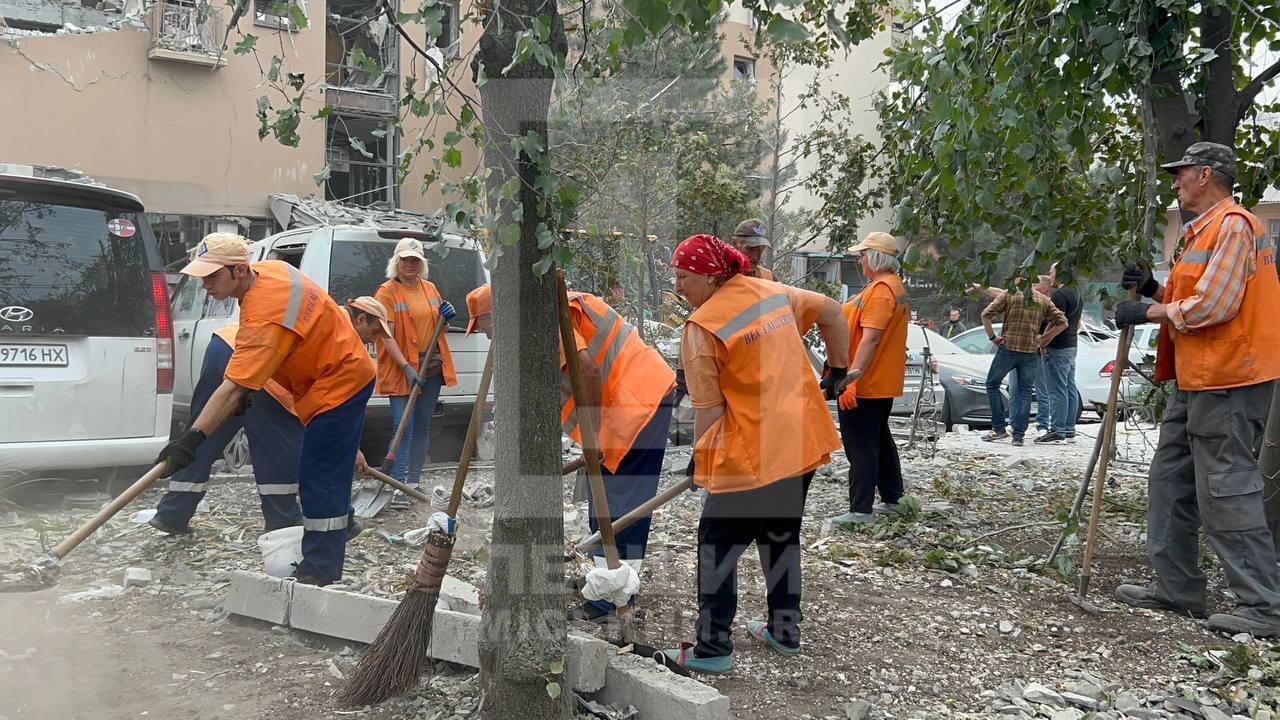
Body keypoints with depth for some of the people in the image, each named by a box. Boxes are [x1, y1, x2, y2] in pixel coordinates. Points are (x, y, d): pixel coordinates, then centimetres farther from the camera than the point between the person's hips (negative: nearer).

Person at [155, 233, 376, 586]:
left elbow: (234, 388, -36)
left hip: (338, 382, -11)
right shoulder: (268, 269, -2)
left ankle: (320, 572, -4)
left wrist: (192, 439, -38)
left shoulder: (264, 317, -31)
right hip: (343, 374, 11)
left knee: (318, 478, -10)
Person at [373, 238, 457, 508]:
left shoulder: (429, 288, 11)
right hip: (402, 369, -6)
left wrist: (446, 316, -3)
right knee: (403, 427, -12)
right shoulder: (387, 292, -6)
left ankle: (413, 481, 22)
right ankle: (397, 486, -9)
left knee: (422, 427, 11)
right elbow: (387, 336, -14)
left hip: (432, 367, 6)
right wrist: (407, 367, -23)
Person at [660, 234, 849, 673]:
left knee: (717, 546, 6)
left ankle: (713, 650, 11)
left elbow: (708, 410, -13)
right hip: (804, 443, 8)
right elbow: (832, 312, 18)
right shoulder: (772, 292, 6)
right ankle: (785, 632, 35)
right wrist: (837, 372, 26)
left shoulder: (702, 327, -13)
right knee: (781, 536, 22)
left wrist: (702, 459, 1)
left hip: (750, 457, -8)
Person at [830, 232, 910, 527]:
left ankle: (860, 510, -3)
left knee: (860, 446, -6)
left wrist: (851, 377, -28)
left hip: (863, 384, -11)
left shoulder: (880, 289, -18)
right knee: (880, 441, 20)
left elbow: (870, 338, -26)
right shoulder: (895, 286, 15)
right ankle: (893, 498, 30)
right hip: (883, 383, 11)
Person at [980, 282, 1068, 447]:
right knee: (1025, 392, 8)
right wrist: (1043, 338, 6)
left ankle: (999, 428, 9)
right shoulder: (1043, 300, 8)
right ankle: (1018, 436, 3)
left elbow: (986, 315, -9)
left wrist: (992, 337, -1)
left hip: (1008, 348, -3)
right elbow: (1062, 322, 5)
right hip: (1031, 352, 3)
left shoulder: (1009, 295, -1)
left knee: (992, 385, 13)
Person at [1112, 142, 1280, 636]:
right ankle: (1176, 587, 20)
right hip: (1198, 379, 11)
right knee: (1171, 479, 12)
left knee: (1226, 490, -8)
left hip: (1227, 382, -11)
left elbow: (1213, 304, -21)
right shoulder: (1203, 230, 20)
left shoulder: (1233, 224, -13)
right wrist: (1154, 290, 6)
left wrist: (1149, 312, -11)